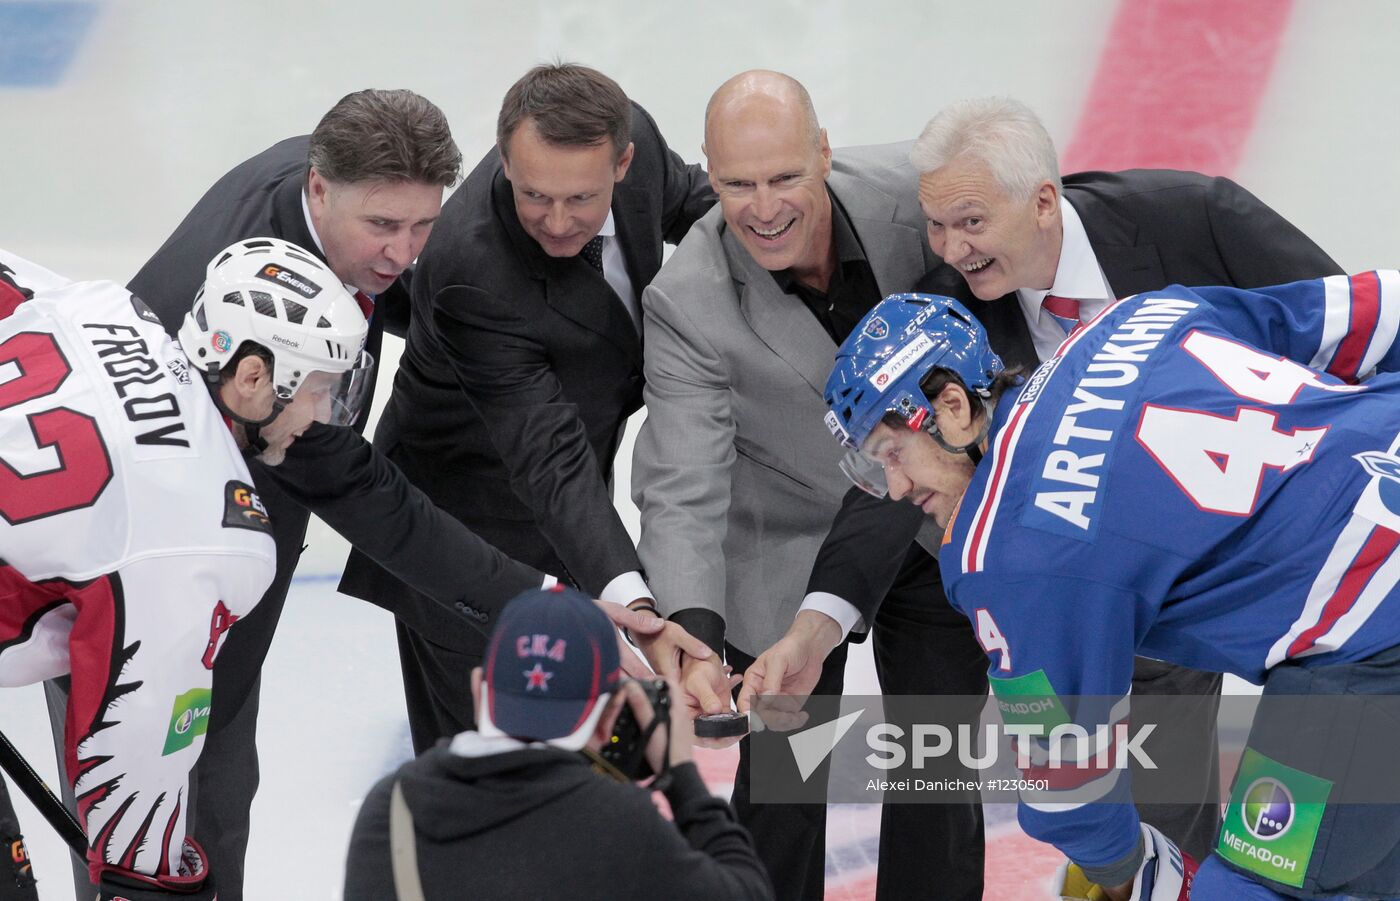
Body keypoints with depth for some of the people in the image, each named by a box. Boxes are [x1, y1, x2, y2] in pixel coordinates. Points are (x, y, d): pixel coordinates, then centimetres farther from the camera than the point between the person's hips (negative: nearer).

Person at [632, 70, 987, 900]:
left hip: (935, 524, 2)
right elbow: (683, 494, -28)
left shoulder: (913, 194, -23)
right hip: (789, 558, -2)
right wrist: (694, 636, -43)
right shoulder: (688, 304, -28)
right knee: (783, 783, 4)